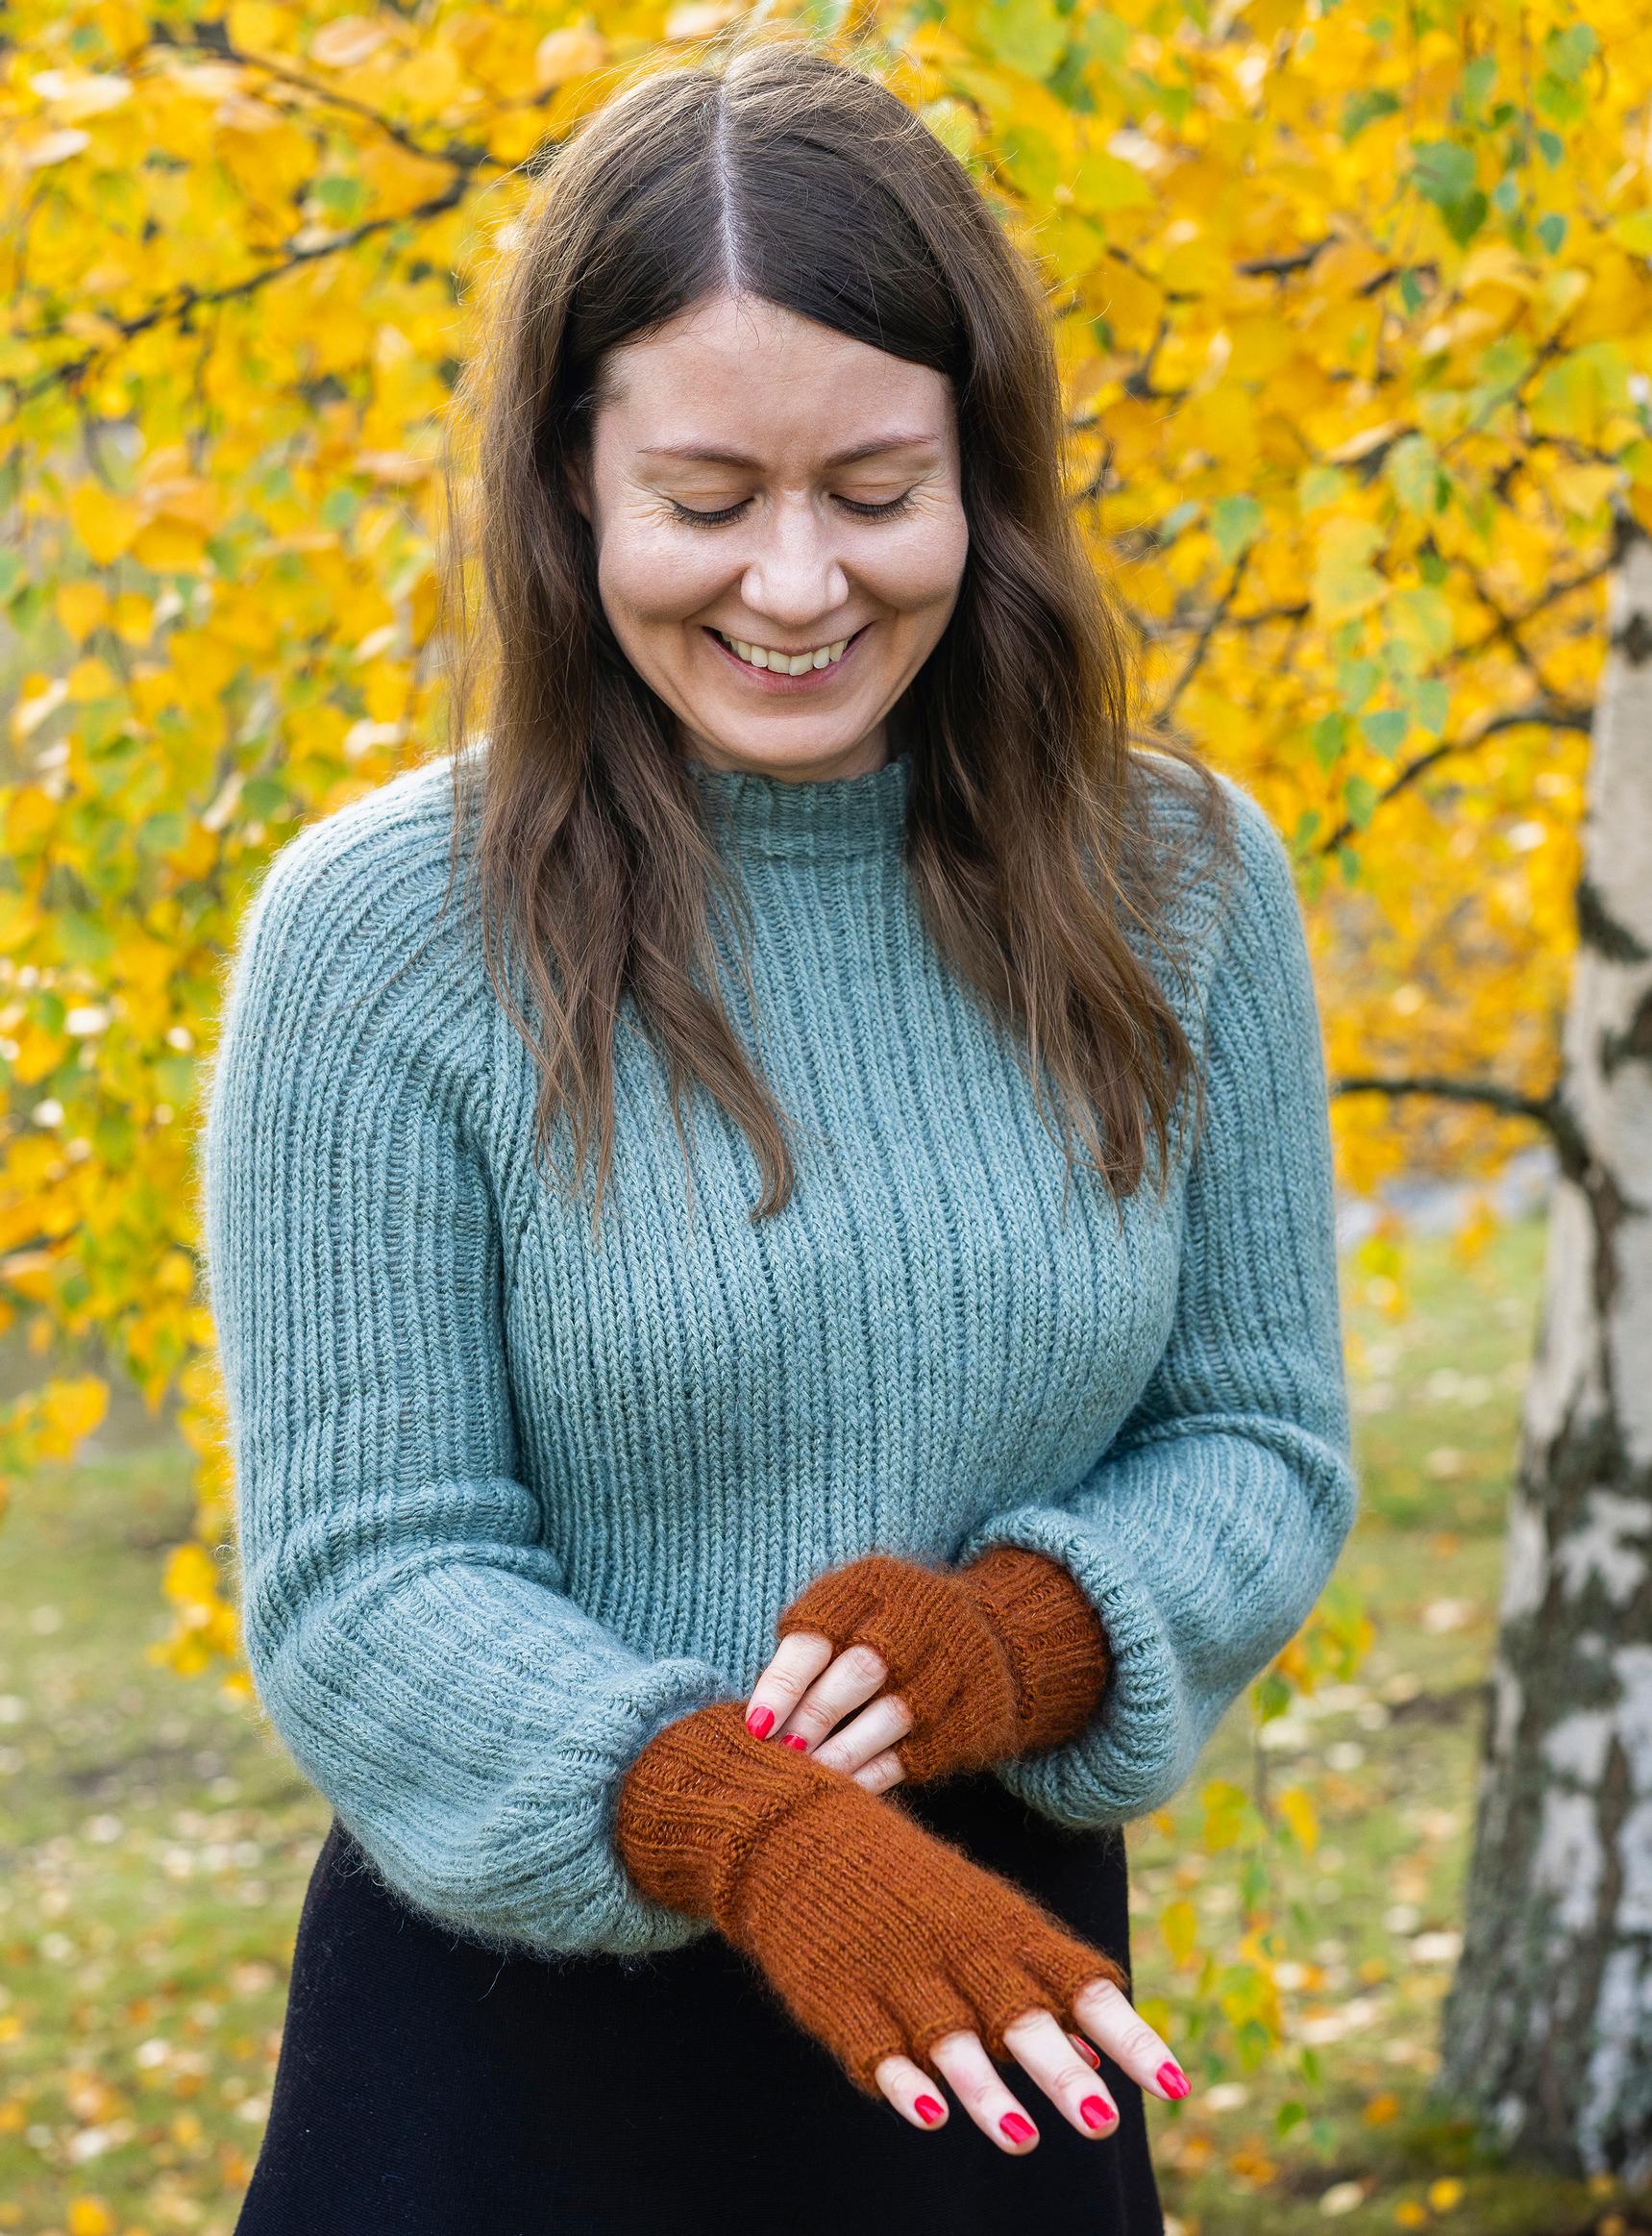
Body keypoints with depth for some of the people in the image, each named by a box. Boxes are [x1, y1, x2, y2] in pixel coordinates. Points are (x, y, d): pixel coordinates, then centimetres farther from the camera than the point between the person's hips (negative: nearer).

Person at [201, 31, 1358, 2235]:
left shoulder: (1177, 884, -2)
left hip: (1008, 2006, 3)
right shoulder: (381, 936, -12)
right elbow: (359, 1578, -14)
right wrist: (744, 1831, -30)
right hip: (517, 2033, -3)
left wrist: (1010, 1639, -18)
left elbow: (1261, 1440, 3)